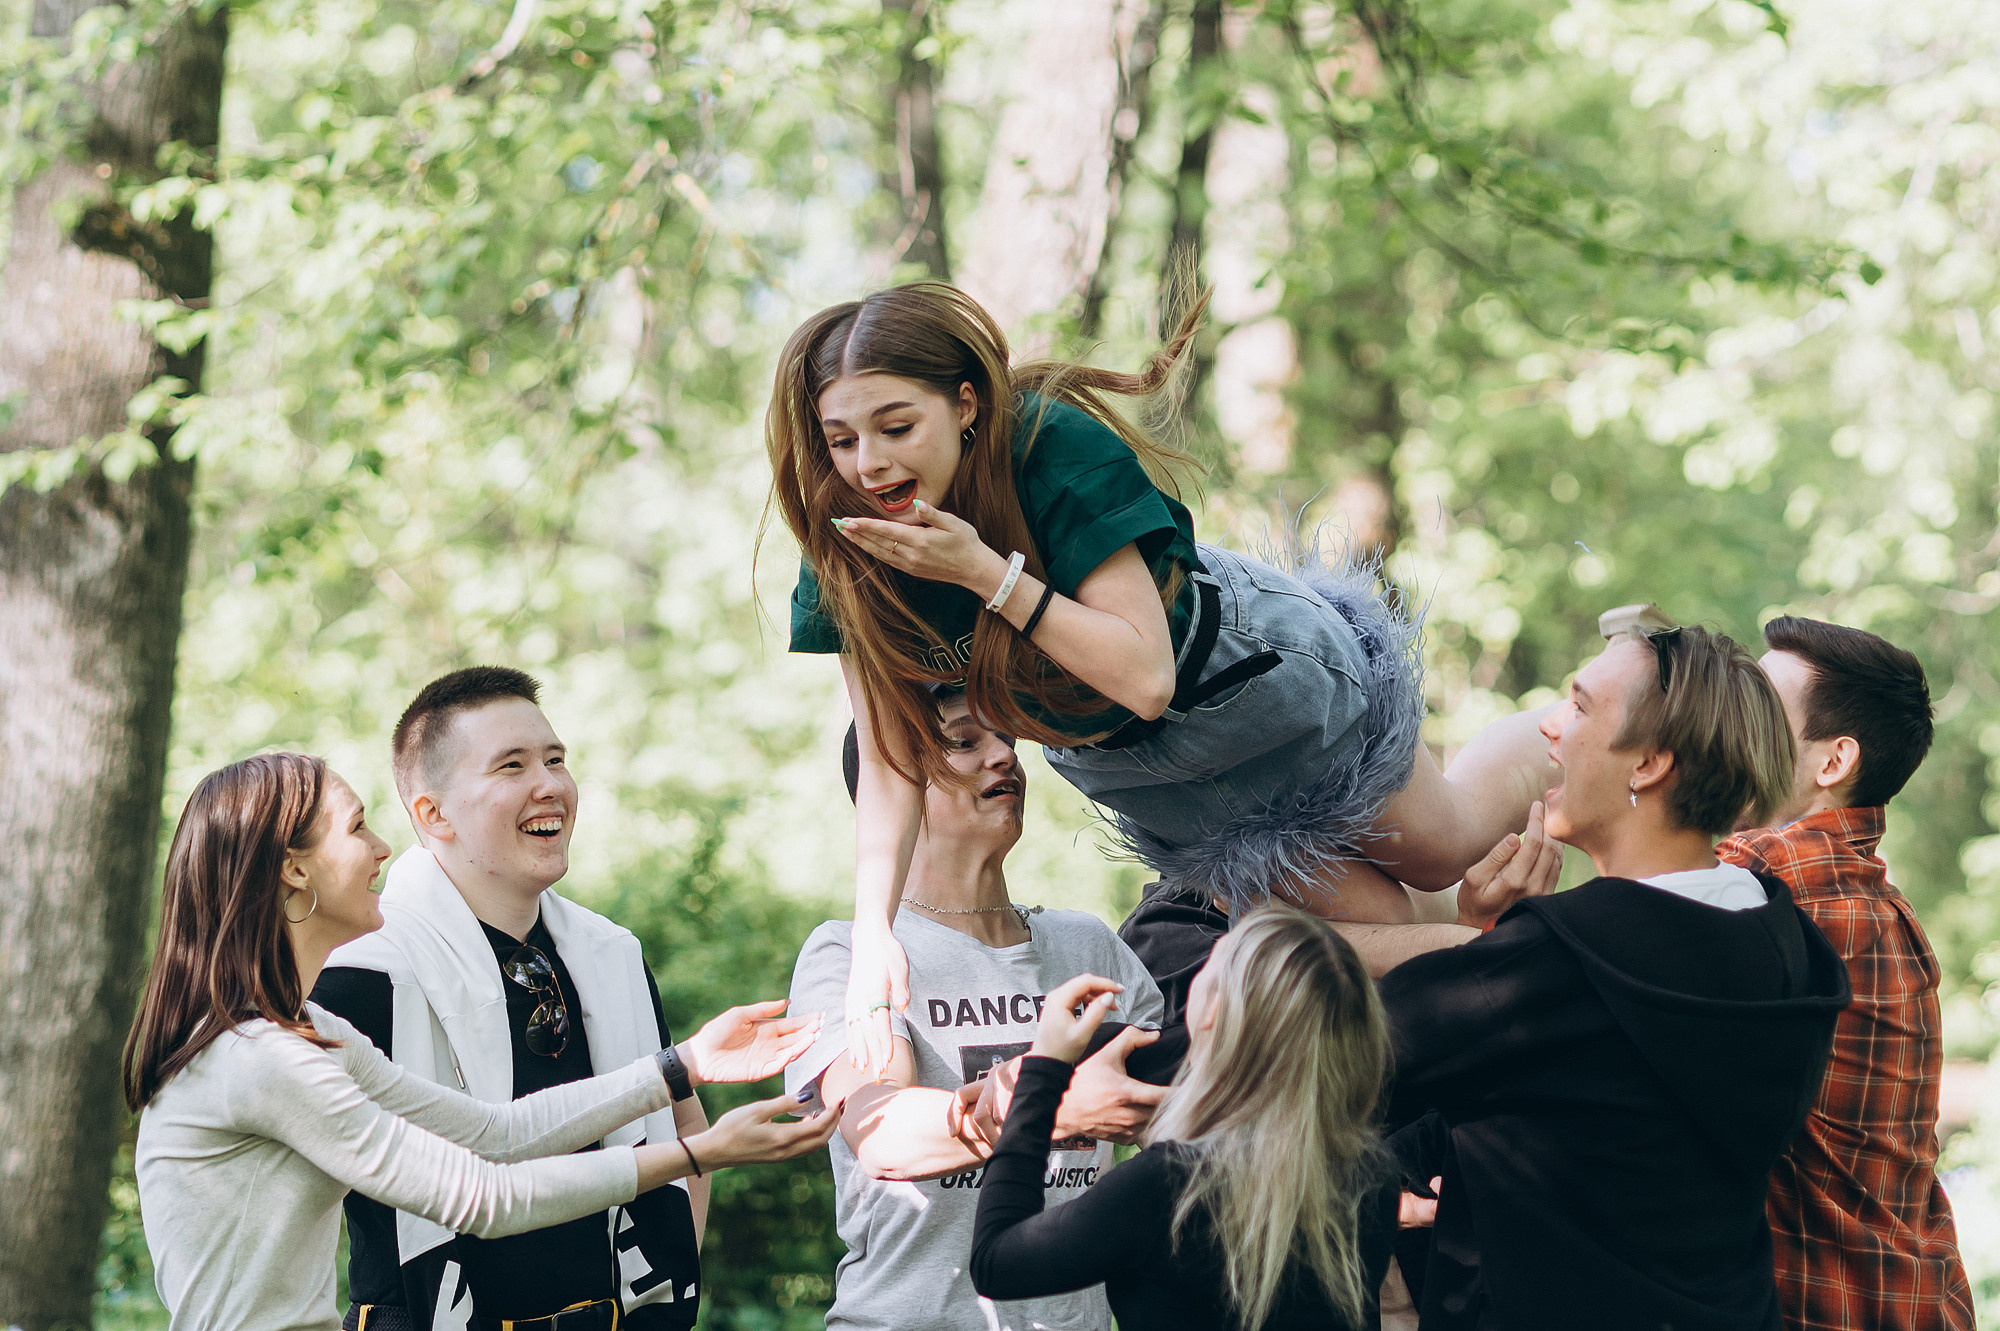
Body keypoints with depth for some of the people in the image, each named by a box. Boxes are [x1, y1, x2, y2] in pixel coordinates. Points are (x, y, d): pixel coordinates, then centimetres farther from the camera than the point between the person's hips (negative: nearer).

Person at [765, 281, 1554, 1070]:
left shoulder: (1056, 449, -38)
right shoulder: (845, 548, -24)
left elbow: (1147, 678, -39)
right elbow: (890, 760, -20)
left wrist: (985, 572, -45)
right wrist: (871, 936, -32)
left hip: (1263, 682, -4)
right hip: (1125, 766, 4)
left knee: (1445, 850, 21)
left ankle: (1553, 746, 52)